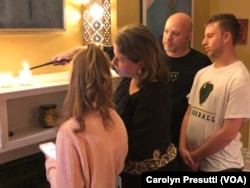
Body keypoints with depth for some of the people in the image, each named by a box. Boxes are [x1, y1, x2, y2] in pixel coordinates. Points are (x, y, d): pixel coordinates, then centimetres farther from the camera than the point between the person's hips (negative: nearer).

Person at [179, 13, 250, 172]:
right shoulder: (202, 73, 4)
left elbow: (228, 133, -19)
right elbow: (189, 113, 6)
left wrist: (195, 156, -11)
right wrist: (182, 147, -6)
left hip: (221, 166, -6)